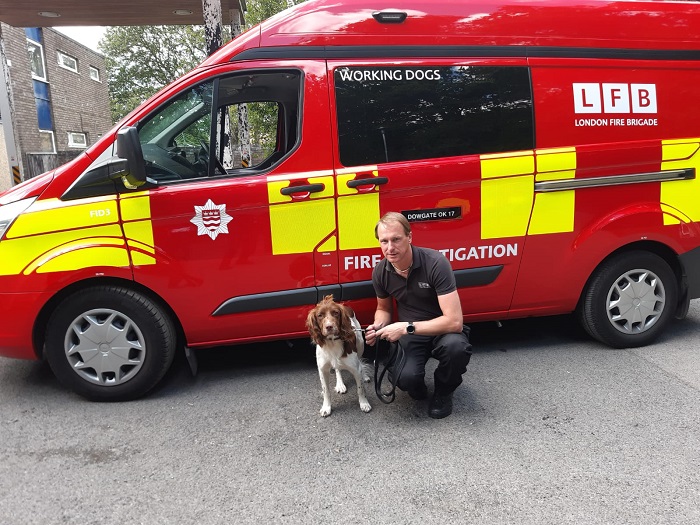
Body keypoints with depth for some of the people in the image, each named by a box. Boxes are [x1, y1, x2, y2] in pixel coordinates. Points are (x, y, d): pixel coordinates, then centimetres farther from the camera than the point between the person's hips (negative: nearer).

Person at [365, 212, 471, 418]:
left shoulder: (435, 263, -25)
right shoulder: (380, 272, -8)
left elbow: (454, 321, -29)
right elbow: (384, 308, 12)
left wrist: (407, 327, -30)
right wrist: (378, 327, -11)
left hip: (442, 331, -2)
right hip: (408, 334, 2)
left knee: (455, 347, -38)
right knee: (406, 378, -29)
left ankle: (443, 391, -2)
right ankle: (417, 386, 13)